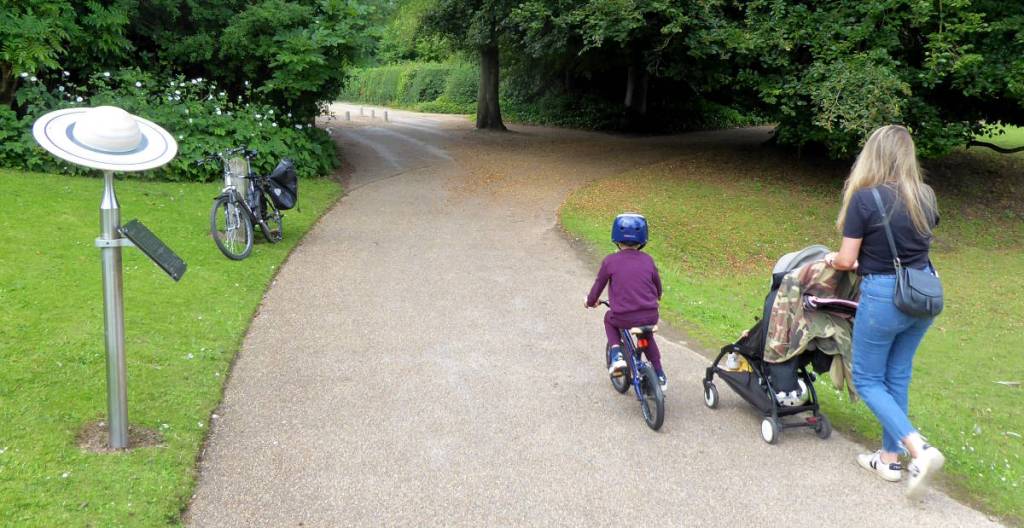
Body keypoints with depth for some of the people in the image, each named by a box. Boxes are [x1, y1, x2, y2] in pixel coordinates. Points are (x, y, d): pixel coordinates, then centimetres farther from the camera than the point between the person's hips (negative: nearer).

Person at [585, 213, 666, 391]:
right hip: (650, 316, 3)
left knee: (609, 318, 32)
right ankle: (659, 375, 35)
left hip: (623, 318, -3)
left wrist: (590, 301, 29)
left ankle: (616, 355, 12)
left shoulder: (610, 261, -3)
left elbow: (598, 286, 8)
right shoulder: (647, 260, 5)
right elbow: (658, 287, 19)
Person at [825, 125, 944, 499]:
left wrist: (834, 260, 11)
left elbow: (846, 260, -11)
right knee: (898, 374, 19)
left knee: (867, 379, 10)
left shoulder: (864, 197, -16)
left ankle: (920, 451, -5)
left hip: (883, 296, -6)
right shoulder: (926, 196, 1)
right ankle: (890, 458, 27)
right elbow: (918, 243, 11)